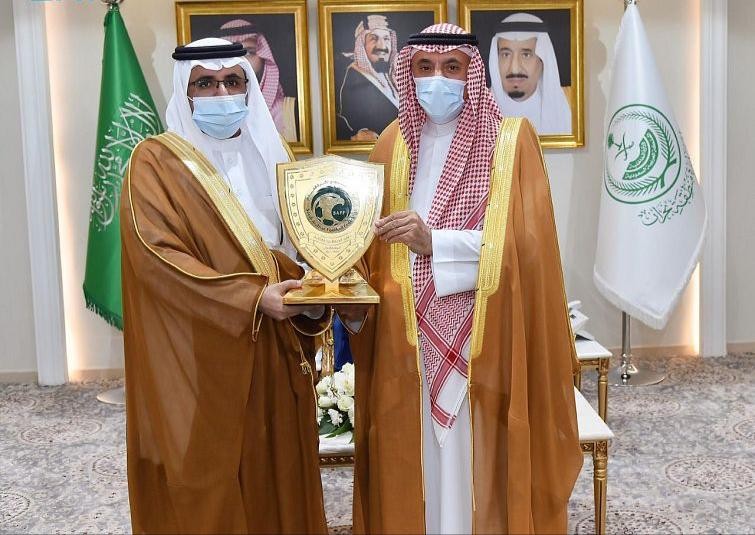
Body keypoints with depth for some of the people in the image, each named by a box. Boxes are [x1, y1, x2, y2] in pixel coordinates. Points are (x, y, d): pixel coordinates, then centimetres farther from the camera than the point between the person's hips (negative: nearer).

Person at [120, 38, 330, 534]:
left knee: (274, 474, 11)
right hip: (200, 362, -5)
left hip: (272, 356, 5)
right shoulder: (157, 161, -5)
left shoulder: (266, 157, 13)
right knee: (208, 487, 2)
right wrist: (252, 298, -25)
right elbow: (156, 254, -18)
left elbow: (295, 249, 15)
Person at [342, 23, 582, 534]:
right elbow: (377, 246, 8)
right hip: (410, 342, 3)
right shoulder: (394, 144, 8)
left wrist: (434, 242, -26)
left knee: (478, 469, 4)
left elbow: (521, 242, -14)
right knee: (415, 469, 10)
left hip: (483, 342, -3)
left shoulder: (511, 139, -3)